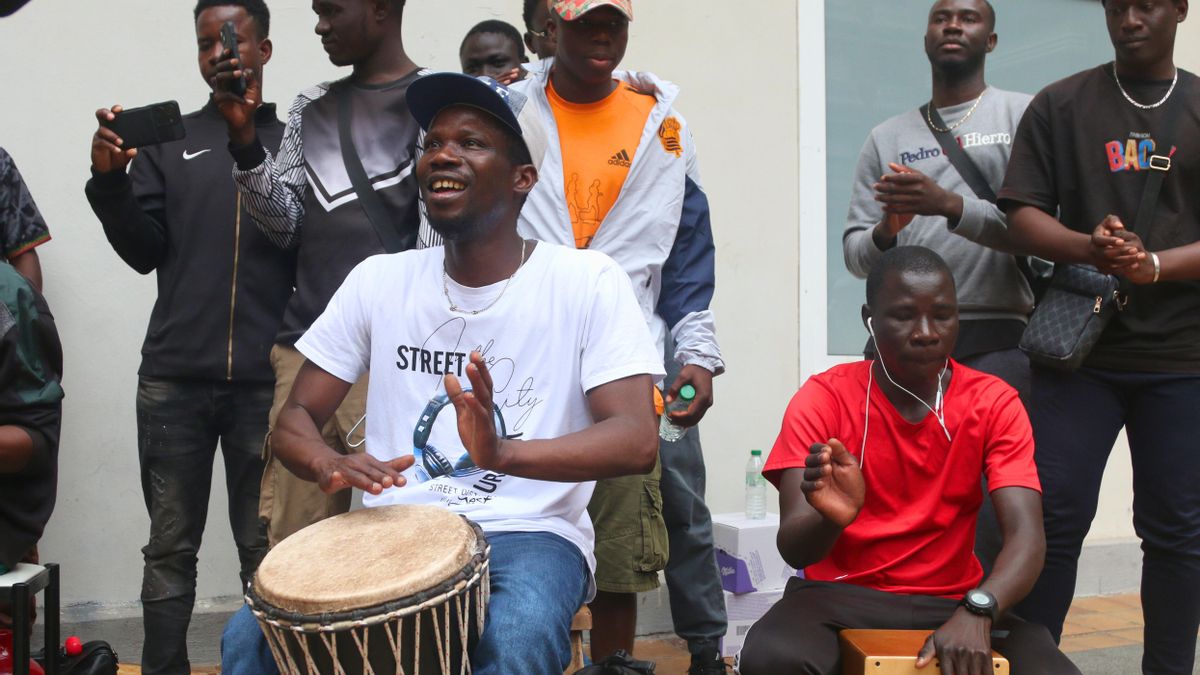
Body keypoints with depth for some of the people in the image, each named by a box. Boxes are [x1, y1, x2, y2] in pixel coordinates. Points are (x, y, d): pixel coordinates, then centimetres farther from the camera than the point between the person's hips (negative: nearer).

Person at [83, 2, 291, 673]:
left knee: (266, 550, 3)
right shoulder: (169, 143, 12)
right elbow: (145, 251, 6)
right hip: (173, 382, 2)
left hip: (266, 385, -1)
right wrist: (110, 180, -10)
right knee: (171, 548, 7)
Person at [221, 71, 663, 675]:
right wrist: (332, 466, -17)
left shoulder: (587, 282, -5)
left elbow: (636, 441, -15)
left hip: (528, 533, -3)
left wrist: (503, 454, -33)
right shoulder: (378, 280, 5)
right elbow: (296, 419, 8)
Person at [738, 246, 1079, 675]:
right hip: (840, 598, -1)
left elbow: (1026, 537, -12)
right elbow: (793, 550, -15)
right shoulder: (822, 399, -7)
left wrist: (976, 611, -32)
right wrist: (832, 518, -39)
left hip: (952, 602, 2)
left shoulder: (994, 403, -2)